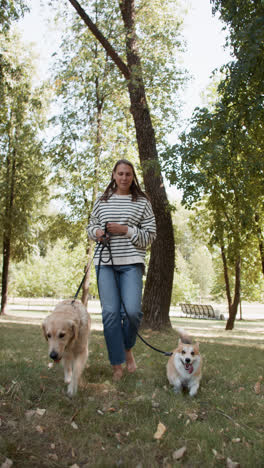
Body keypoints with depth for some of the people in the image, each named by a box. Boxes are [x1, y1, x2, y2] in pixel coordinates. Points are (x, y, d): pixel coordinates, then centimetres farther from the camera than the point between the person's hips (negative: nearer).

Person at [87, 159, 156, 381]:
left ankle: (128, 348, 19)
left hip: (131, 262, -2)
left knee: (132, 310, -13)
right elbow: (91, 226, 22)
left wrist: (125, 230, -12)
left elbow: (150, 235, 2)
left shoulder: (142, 202, 5)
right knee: (110, 312, -2)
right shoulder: (102, 201, 13)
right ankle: (117, 364, 10)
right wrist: (96, 232, -2)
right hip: (105, 262, 2)